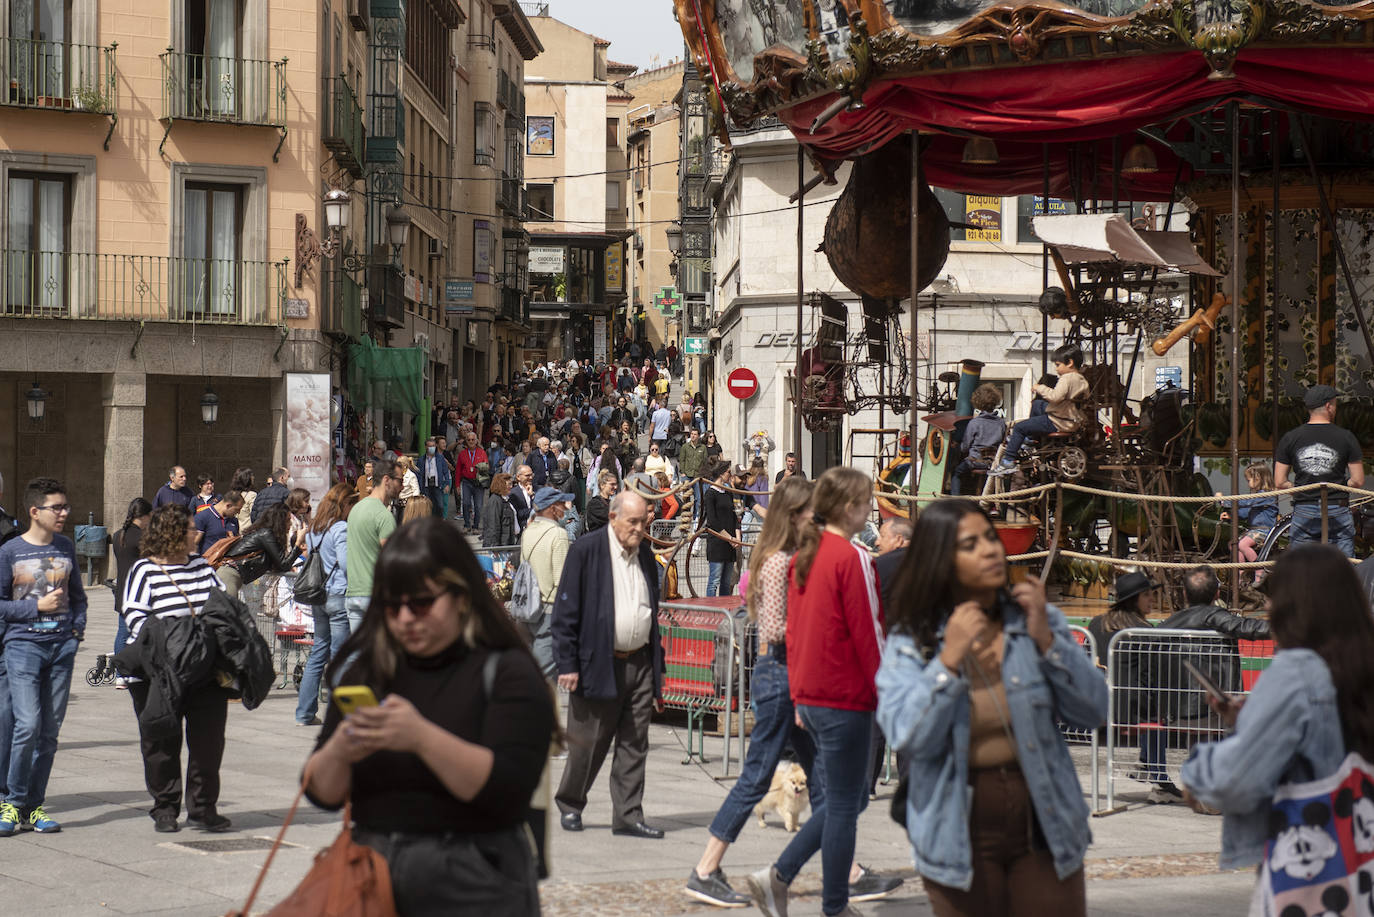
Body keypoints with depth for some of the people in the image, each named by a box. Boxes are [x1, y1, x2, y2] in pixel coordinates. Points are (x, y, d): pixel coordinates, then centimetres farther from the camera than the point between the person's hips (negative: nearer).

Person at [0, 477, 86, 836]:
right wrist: (37, 607, -10)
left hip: (62, 645, 4)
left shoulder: (66, 548, 11)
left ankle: (34, 806, 12)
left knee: (50, 730, 4)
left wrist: (77, 628, 6)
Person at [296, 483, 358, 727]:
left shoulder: (314, 528, 12)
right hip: (339, 595, -8)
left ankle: (305, 713, 14)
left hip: (319, 596, 8)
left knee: (318, 653, 13)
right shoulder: (340, 528, -13)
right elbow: (346, 563, -19)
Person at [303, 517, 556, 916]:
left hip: (472, 884, -4)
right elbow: (322, 793, 5)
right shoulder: (365, 669, 6)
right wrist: (338, 751, -17)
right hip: (372, 874, 4)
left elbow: (508, 792, -18)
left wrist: (421, 738, -29)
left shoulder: (506, 672, -6)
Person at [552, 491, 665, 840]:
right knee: (588, 744, 3)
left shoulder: (646, 556, 12)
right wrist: (567, 664, -12)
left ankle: (628, 816, 10)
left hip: (640, 664, 5)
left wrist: (657, 670, 16)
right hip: (598, 664, -5)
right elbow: (565, 612, -7)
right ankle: (569, 804, 23)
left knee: (634, 745, 4)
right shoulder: (585, 550, -6)